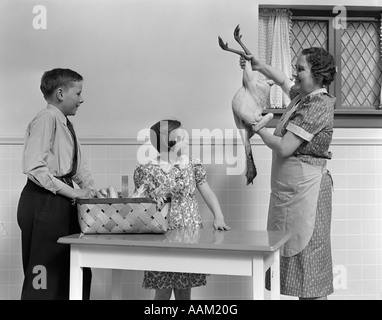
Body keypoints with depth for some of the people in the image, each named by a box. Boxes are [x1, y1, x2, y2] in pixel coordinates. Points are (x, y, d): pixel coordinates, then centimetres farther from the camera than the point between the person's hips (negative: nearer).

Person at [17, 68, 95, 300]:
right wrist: (71, 192, -18)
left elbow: (80, 165, 19)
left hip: (62, 202, 9)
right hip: (44, 202, -9)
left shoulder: (65, 124, 16)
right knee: (46, 275, -3)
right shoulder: (46, 118, -12)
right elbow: (33, 167, -22)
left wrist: (92, 190, 3)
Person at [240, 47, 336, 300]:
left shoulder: (318, 105, -16)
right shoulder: (303, 96, 11)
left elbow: (284, 147, -21)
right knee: (295, 250, 12)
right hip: (290, 186, 9)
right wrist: (260, 66, 19)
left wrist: (259, 129, -6)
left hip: (305, 187, -9)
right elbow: (284, 81, 34)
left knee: (307, 249, -3)